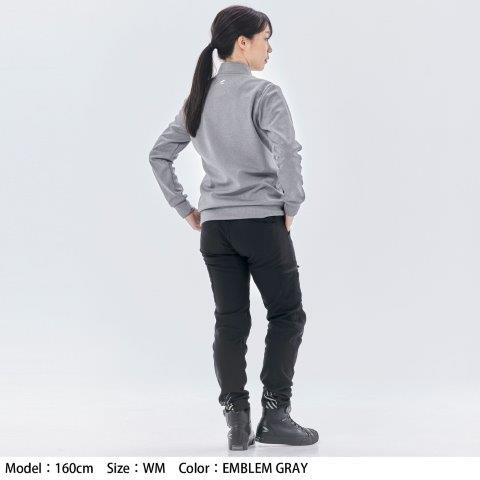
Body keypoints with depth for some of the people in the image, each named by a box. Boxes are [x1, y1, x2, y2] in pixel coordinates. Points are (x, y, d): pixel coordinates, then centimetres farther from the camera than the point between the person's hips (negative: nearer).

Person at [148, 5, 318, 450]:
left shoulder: (199, 98, 10)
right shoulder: (264, 94, -10)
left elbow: (159, 155, 12)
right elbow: (287, 152, -23)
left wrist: (184, 209, 13)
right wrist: (292, 205, -11)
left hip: (215, 226, 6)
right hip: (262, 221, -6)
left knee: (230, 322, 8)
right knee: (287, 315, 8)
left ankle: (237, 421, 6)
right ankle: (274, 414, 5)